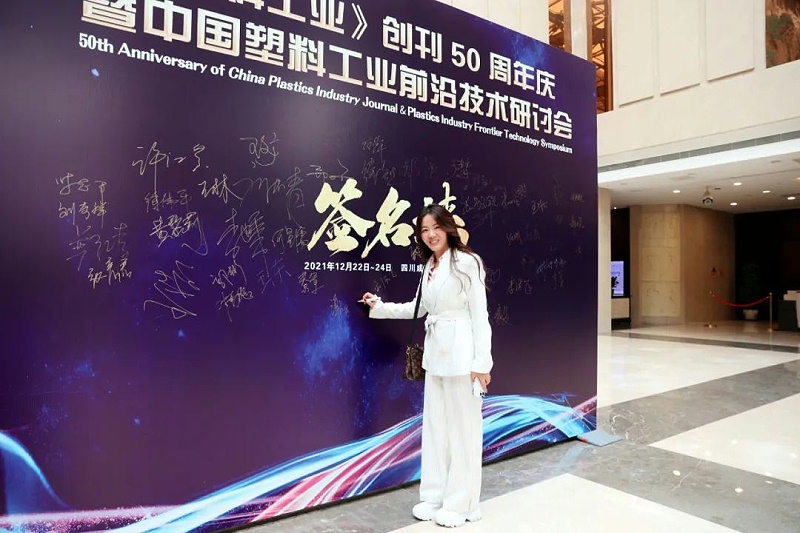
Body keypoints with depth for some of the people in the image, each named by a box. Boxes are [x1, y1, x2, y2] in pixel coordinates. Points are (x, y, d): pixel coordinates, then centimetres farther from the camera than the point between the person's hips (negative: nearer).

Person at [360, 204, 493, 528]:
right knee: (434, 424, 14)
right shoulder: (429, 266, 12)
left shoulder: (466, 262, -12)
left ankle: (460, 503, 21)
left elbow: (480, 313, -13)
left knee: (461, 426, 4)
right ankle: (436, 497, 29)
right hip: (435, 351, 8)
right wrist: (378, 307, 16)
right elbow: (418, 308, 20)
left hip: (460, 351, -8)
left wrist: (481, 361, -15)